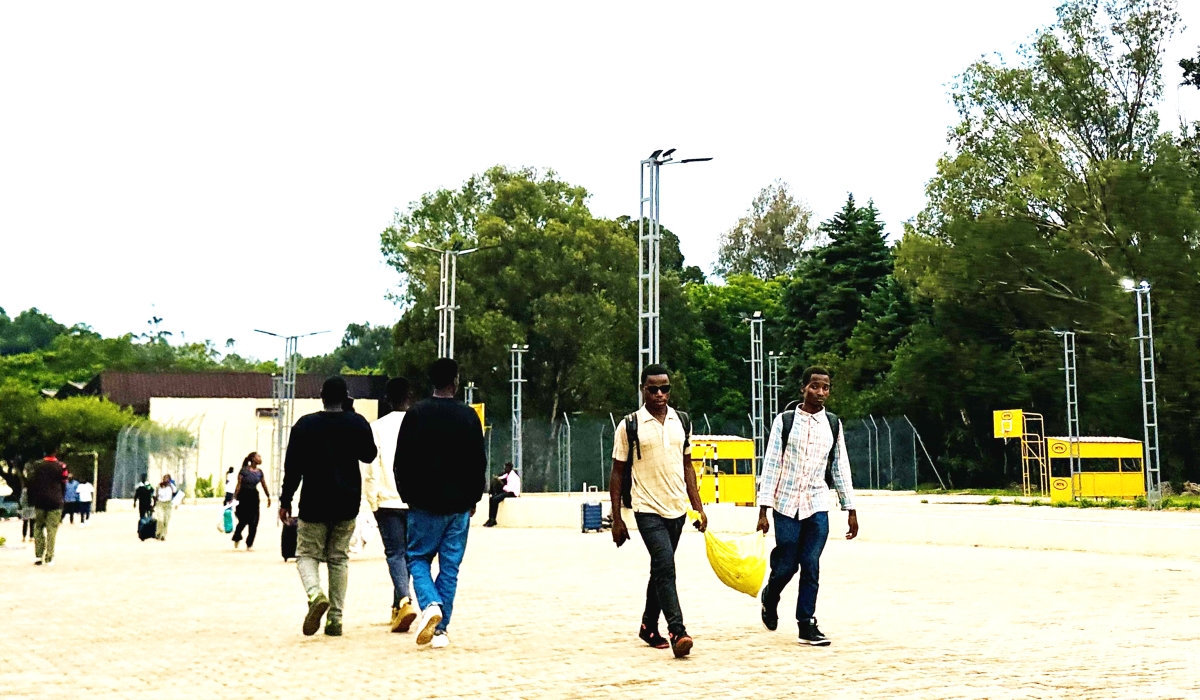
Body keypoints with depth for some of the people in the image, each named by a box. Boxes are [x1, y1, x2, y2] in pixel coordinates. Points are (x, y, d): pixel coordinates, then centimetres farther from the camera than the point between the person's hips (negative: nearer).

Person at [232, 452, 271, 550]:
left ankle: (249, 544, 7)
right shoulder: (244, 470, -9)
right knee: (243, 520, -1)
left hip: (254, 496, 5)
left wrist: (268, 497, 14)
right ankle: (237, 538, 27)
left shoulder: (260, 472, 6)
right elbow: (239, 485, -10)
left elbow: (264, 486, 14)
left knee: (254, 521, -1)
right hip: (243, 495, -4)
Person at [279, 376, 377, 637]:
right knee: (339, 559, 11)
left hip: (314, 503, -2)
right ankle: (336, 618, 8)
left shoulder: (305, 425, -4)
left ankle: (315, 594, -21)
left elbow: (293, 466, -4)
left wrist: (285, 500, 3)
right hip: (347, 503, 2)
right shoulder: (358, 423, 0)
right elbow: (369, 455, 15)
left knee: (307, 554, 8)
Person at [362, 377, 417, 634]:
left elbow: (370, 470, -2)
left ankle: (404, 600, -22)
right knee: (409, 553, 14)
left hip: (388, 500, -1)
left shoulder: (377, 428, -1)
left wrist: (372, 502, 5)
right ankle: (398, 607, 23)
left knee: (395, 553, -1)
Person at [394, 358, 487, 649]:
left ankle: (431, 605, -13)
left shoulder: (416, 414, -4)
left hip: (425, 504, -1)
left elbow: (402, 462, -3)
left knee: (418, 558, 12)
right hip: (459, 505, 2)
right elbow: (480, 463, 5)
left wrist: (408, 496, 10)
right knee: (450, 567, 7)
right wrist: (473, 499, 16)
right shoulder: (469, 416, 1)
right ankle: (440, 629, 7)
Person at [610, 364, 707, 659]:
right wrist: (617, 519, -4)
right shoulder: (629, 425, -6)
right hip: (648, 509, -5)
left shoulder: (682, 421, 8)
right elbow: (618, 473, -2)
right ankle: (677, 632, -20)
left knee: (661, 569, 15)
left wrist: (698, 506, 9)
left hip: (677, 509, 5)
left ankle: (648, 627, 29)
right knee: (665, 568, -18)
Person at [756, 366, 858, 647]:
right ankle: (769, 597, 33)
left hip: (818, 506, 2)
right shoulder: (785, 421, -3)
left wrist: (851, 510, 9)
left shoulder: (833, 424, 7)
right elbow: (771, 464, -4)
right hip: (787, 504, -2)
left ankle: (807, 624, 8)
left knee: (811, 565, -1)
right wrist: (764, 509, -8)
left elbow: (840, 468, 11)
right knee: (786, 565, 2)